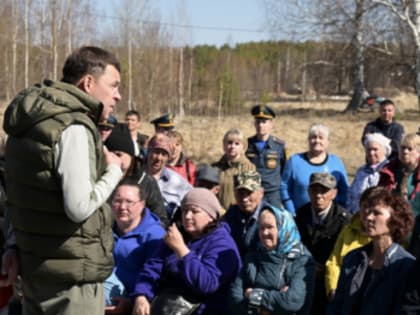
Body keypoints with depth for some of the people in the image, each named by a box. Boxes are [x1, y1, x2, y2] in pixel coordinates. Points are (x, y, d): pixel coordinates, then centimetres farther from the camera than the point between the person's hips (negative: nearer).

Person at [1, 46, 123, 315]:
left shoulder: (35, 119, 11)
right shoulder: (74, 129, -19)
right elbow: (79, 208, -25)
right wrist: (113, 171, -11)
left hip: (34, 263, 9)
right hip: (72, 273, -9)